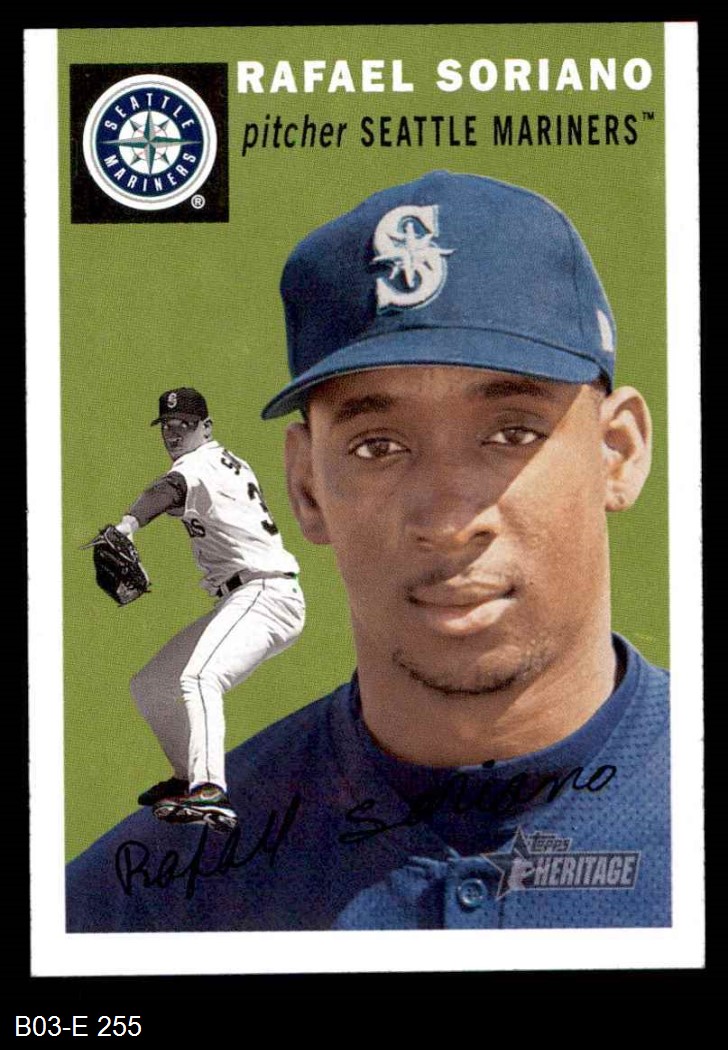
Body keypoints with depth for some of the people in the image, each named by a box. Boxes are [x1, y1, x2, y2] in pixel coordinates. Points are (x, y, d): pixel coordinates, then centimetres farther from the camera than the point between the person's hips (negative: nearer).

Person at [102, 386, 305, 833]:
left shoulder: (201, 463, -8)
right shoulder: (232, 464, 22)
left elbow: (169, 490, -30)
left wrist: (127, 524, -50)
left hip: (266, 592, -10)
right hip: (238, 600, 10)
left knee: (199, 678, -35)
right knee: (149, 687, 15)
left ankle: (210, 795, -50)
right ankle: (190, 777, 28)